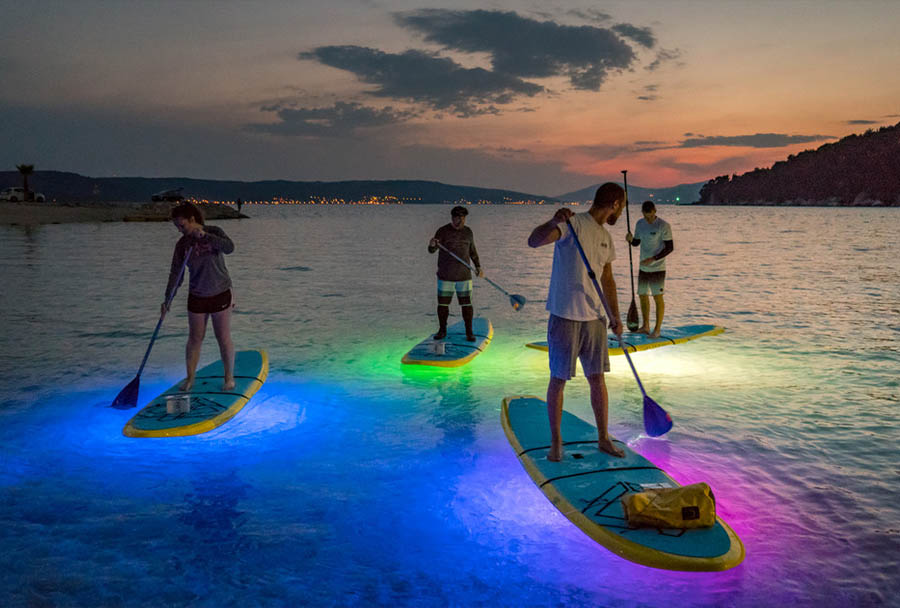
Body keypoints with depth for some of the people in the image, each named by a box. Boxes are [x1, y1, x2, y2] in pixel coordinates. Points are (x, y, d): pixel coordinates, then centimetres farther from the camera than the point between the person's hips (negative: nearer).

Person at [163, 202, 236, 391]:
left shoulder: (214, 232, -9)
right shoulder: (182, 244, -2)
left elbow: (229, 247, -28)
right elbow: (175, 274, -2)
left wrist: (204, 236, -35)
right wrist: (167, 299, -10)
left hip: (220, 294, -3)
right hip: (197, 297, 3)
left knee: (224, 339, 3)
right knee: (195, 338, 9)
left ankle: (229, 377, 17)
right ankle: (190, 378, 23)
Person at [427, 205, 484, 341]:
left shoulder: (468, 231, 7)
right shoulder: (443, 231, -5)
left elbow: (472, 250, 17)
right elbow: (431, 250, -13)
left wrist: (478, 266, 5)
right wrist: (432, 245, -37)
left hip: (464, 275, 2)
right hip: (445, 276, -2)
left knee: (466, 304, 0)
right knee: (442, 303, 4)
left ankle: (469, 332, 10)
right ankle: (442, 330, 20)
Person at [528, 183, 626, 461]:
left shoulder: (605, 237, 14)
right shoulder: (573, 224, -10)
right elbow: (534, 241, -25)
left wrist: (615, 316, 14)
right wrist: (553, 222, -44)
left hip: (594, 317, 7)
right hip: (565, 316, -6)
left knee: (597, 378, 10)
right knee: (558, 380, 2)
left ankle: (603, 438, 23)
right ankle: (556, 441, 16)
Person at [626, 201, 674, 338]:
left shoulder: (663, 225, -12)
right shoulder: (640, 224, 6)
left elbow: (670, 247, -12)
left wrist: (653, 259, -20)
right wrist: (631, 239, -7)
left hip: (657, 268, -6)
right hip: (643, 267, 6)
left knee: (658, 297, -3)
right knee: (643, 295, 11)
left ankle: (657, 329, 4)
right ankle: (645, 326, 24)